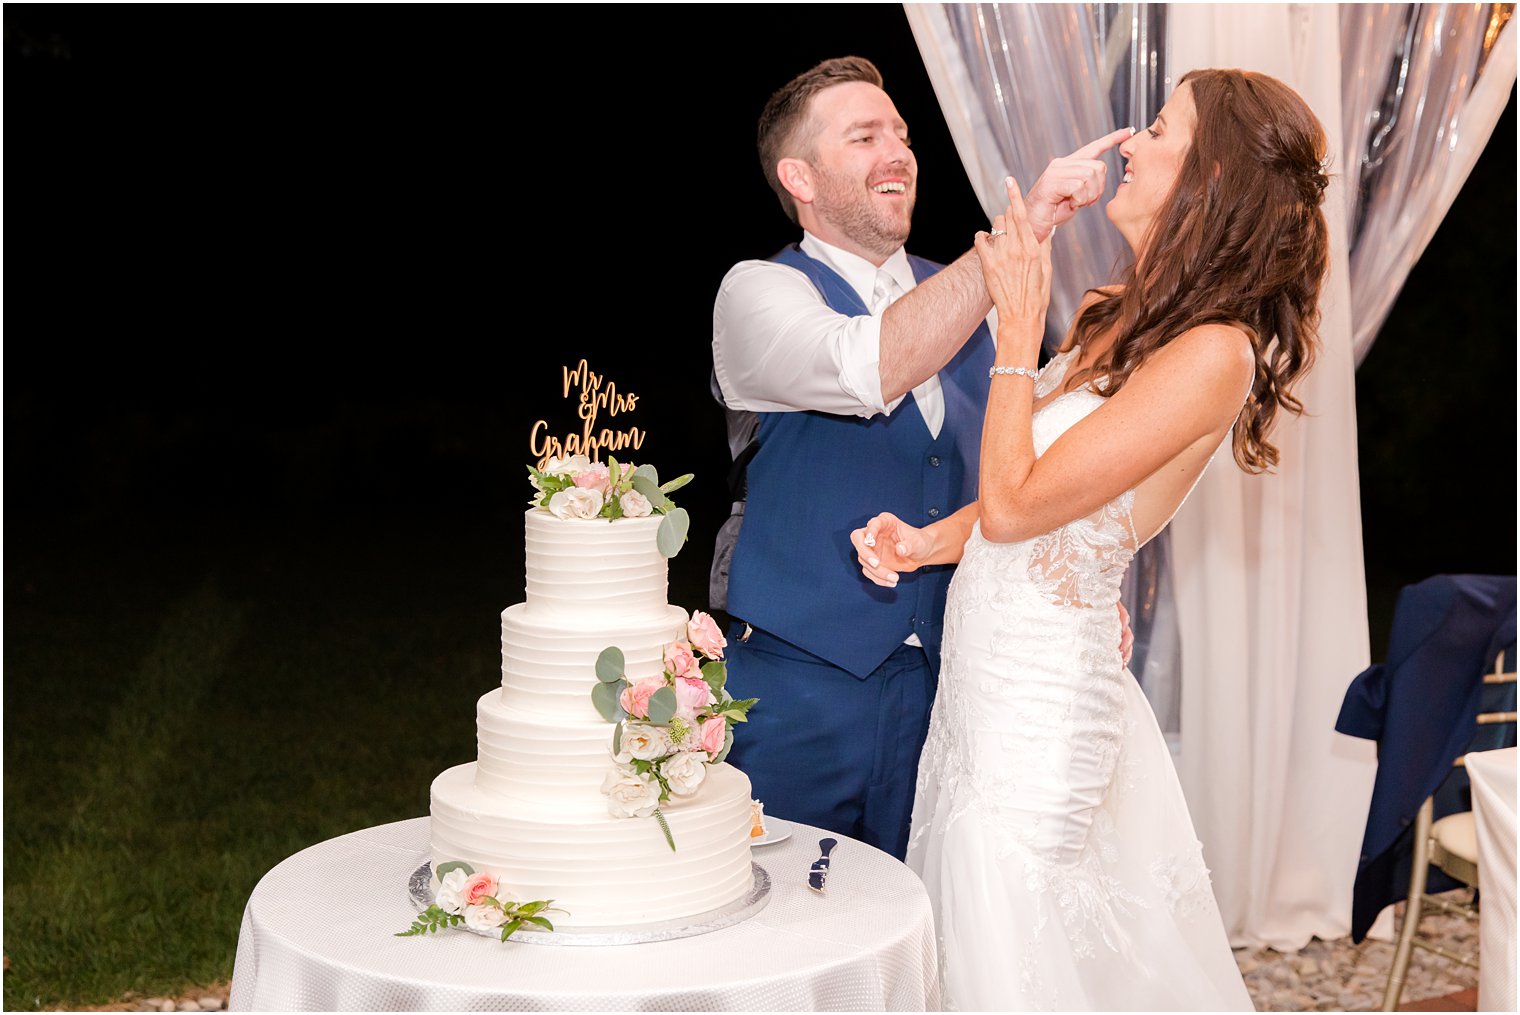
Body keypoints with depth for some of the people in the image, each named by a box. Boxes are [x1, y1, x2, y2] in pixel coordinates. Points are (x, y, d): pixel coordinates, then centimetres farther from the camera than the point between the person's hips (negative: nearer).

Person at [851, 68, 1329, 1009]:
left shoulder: (1214, 353, -21)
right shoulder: (1119, 317, 7)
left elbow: (1015, 503, -21)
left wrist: (1020, 325, -13)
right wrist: (926, 542, -3)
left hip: (1040, 695, -8)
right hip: (983, 676, 8)